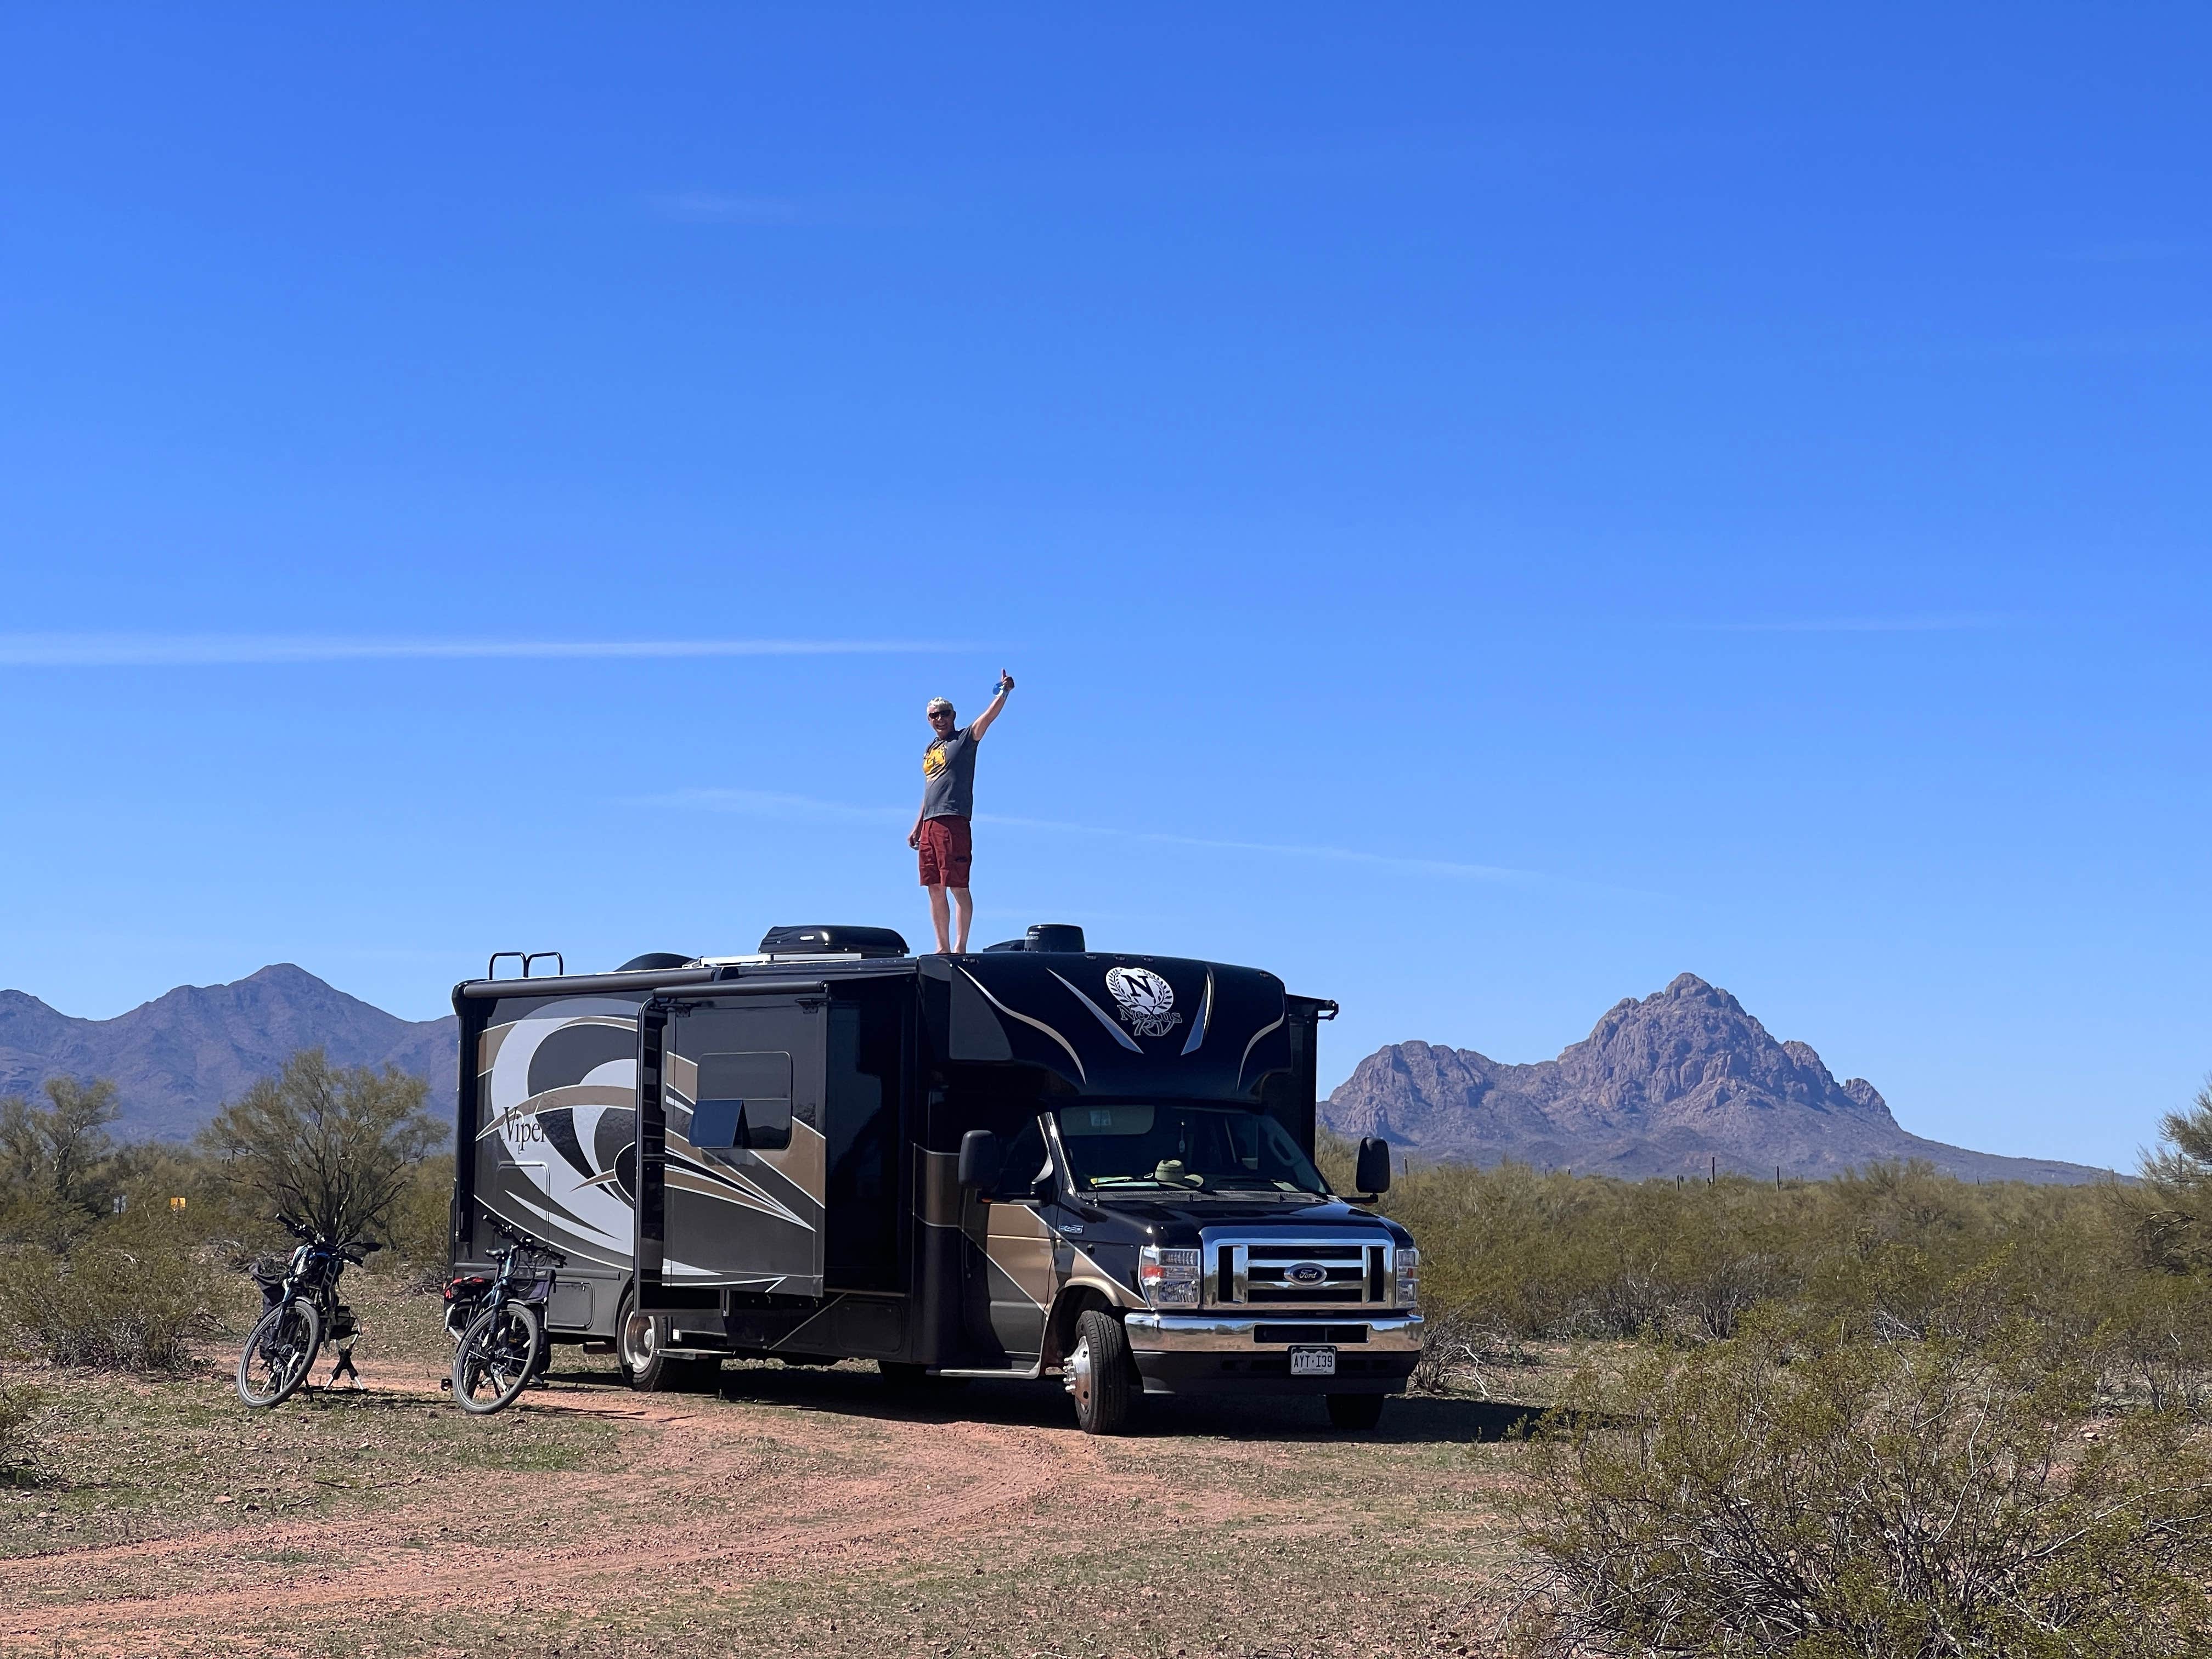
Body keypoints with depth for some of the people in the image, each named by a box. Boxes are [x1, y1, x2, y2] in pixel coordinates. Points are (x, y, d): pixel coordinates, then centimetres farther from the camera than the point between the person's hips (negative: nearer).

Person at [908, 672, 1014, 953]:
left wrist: (1004, 693, -30)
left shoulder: (965, 739, 3)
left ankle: (960, 946, -10)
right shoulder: (930, 750, 23)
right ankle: (943, 948, 9)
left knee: (957, 886, -10)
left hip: (953, 822, -8)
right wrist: (917, 827, 23)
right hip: (929, 824, 8)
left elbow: (989, 717, -14)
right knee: (935, 889, 6)